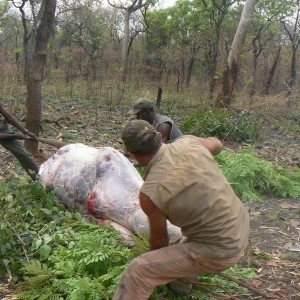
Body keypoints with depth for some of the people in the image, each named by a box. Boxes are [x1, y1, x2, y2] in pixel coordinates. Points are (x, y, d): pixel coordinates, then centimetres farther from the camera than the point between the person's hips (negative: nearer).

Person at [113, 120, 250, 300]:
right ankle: (180, 282, 57)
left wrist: (158, 263, 22)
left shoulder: (150, 191, -21)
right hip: (239, 229, 7)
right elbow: (216, 145, 19)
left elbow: (159, 238, -1)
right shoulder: (188, 142, -7)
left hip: (218, 252, -7)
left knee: (139, 272, -2)